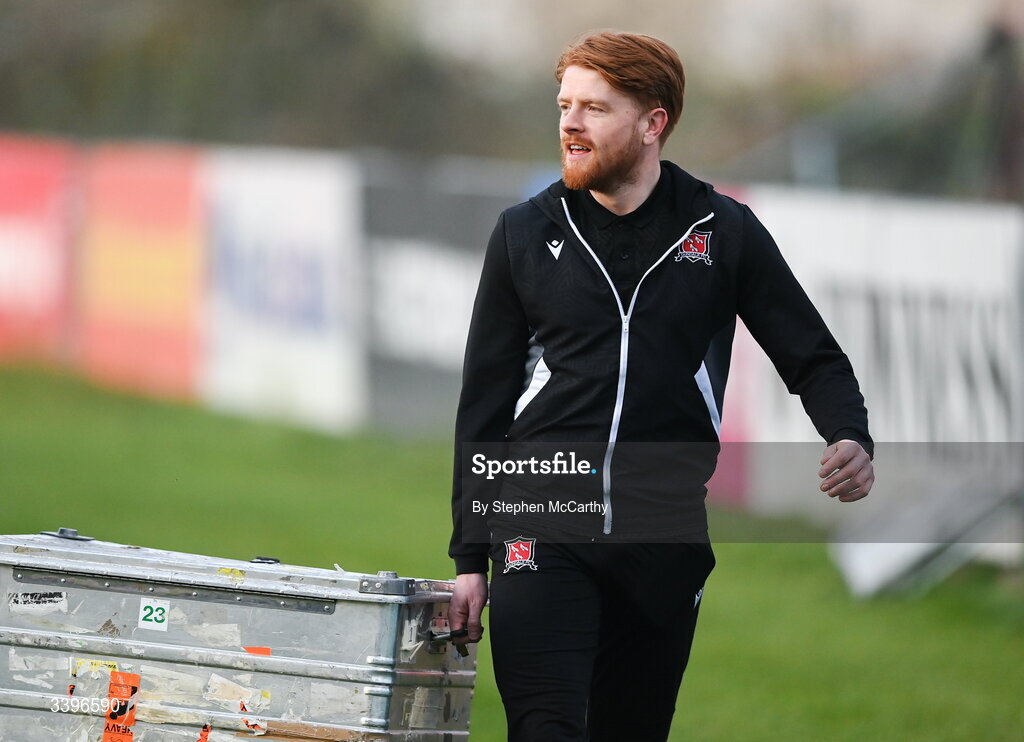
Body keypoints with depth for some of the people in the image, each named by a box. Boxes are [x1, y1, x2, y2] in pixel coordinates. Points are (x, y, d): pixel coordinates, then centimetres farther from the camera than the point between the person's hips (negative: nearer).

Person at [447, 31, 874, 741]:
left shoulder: (724, 232, 4)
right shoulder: (526, 234, 7)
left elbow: (813, 358, 9)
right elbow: (484, 402, 10)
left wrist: (852, 442, -14)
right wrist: (469, 558, 7)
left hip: (664, 537, 1)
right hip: (543, 532, -1)